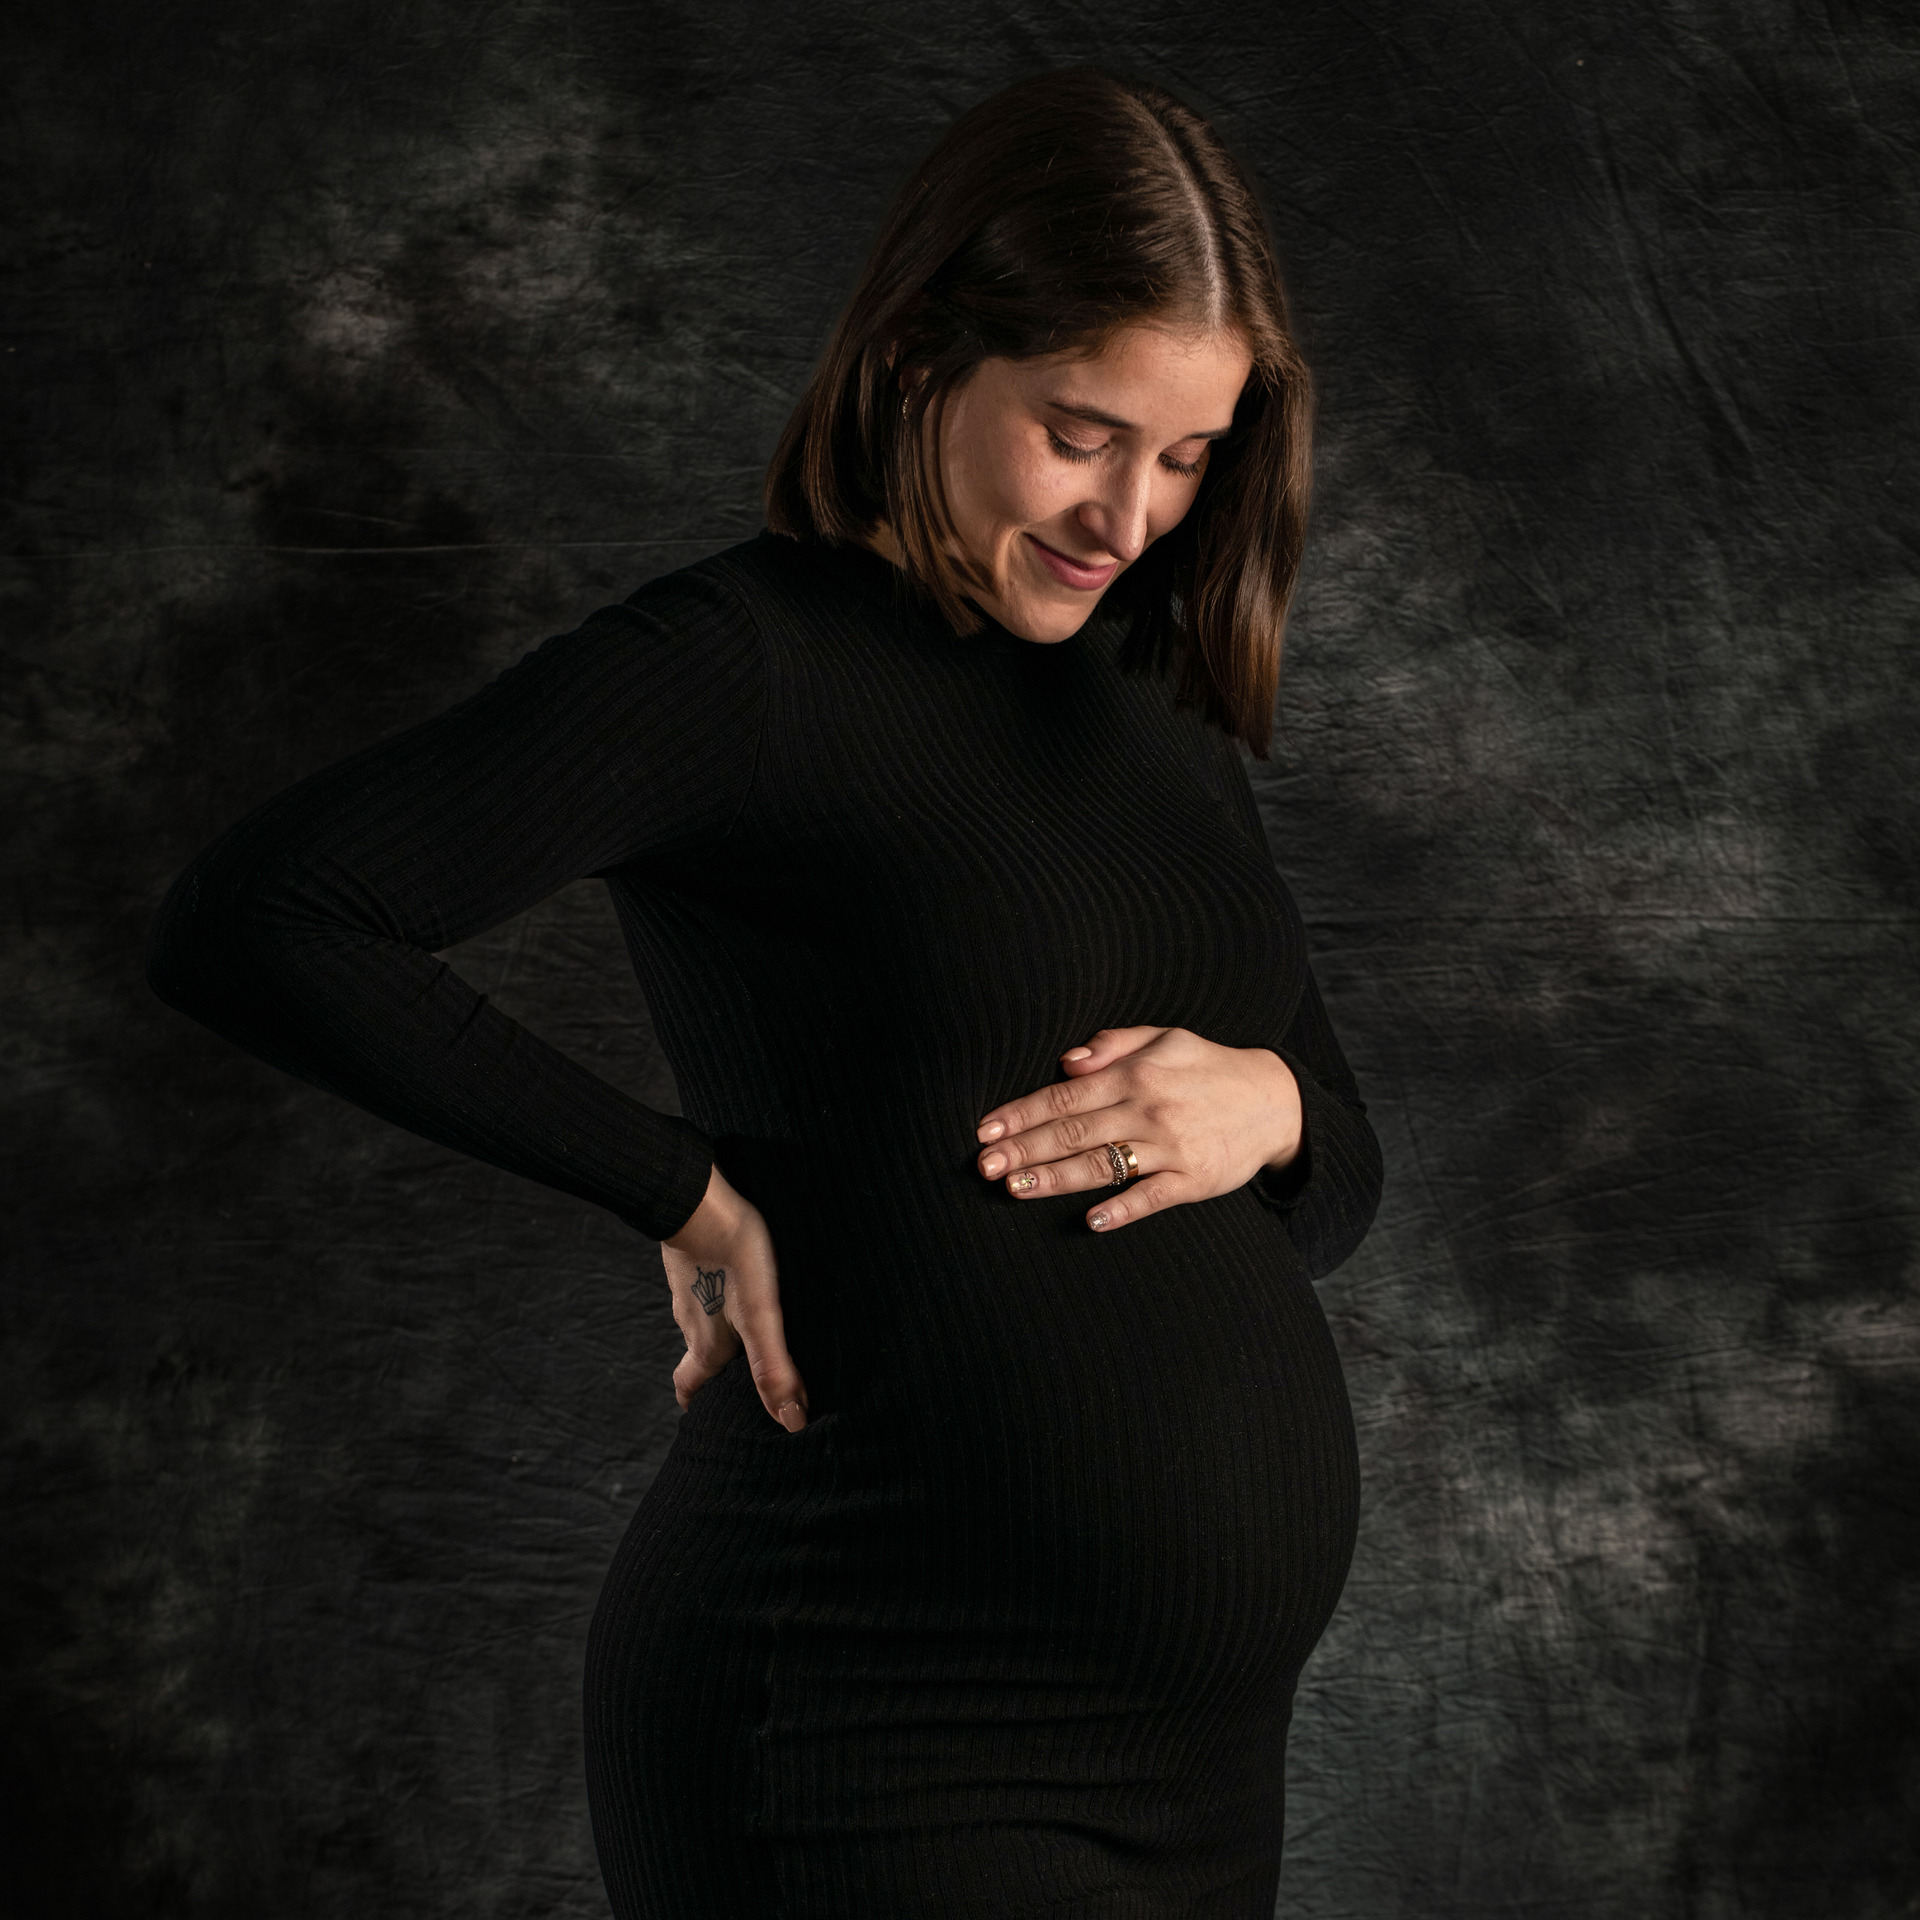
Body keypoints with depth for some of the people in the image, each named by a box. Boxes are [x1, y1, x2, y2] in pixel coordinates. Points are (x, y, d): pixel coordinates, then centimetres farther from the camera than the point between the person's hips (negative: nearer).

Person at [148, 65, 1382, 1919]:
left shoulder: (1156, 708, 11)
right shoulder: (744, 665, -11)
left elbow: (1340, 1186, 16)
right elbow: (252, 926, -21)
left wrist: (1261, 1107, -7)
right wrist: (695, 1193, -17)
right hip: (883, 1741, -7)